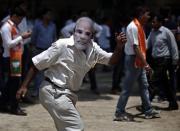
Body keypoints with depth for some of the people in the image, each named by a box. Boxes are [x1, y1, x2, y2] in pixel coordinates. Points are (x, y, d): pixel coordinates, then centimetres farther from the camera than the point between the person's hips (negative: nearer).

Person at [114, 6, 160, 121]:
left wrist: (144, 62, 17)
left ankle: (148, 110, 21)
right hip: (133, 60, -10)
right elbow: (135, 47, -24)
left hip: (139, 61, 10)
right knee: (127, 87, -4)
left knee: (144, 86, 14)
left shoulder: (139, 26, 12)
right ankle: (119, 113, 3)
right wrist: (145, 64, -26)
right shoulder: (133, 27, -19)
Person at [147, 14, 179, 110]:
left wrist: (175, 61, -8)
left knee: (155, 81, -11)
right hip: (156, 60, 8)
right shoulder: (152, 32, 10)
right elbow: (147, 44, 9)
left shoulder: (166, 32, -10)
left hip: (164, 60, -8)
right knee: (164, 82, 11)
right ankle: (173, 103, 19)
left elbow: (173, 47, -8)